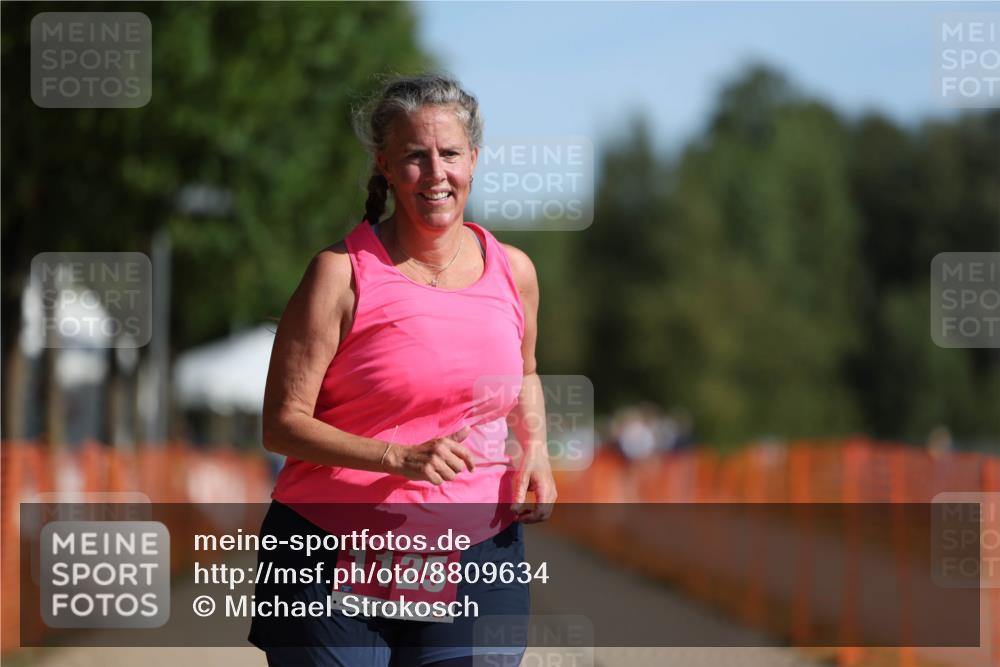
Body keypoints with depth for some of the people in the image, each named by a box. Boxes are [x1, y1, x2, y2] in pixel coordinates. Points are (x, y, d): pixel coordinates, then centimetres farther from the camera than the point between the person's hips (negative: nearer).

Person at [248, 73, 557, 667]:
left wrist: (535, 449, 7)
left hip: (477, 560, 3)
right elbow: (282, 423, -11)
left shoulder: (513, 272, 6)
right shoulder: (343, 273, -8)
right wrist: (399, 457, -22)